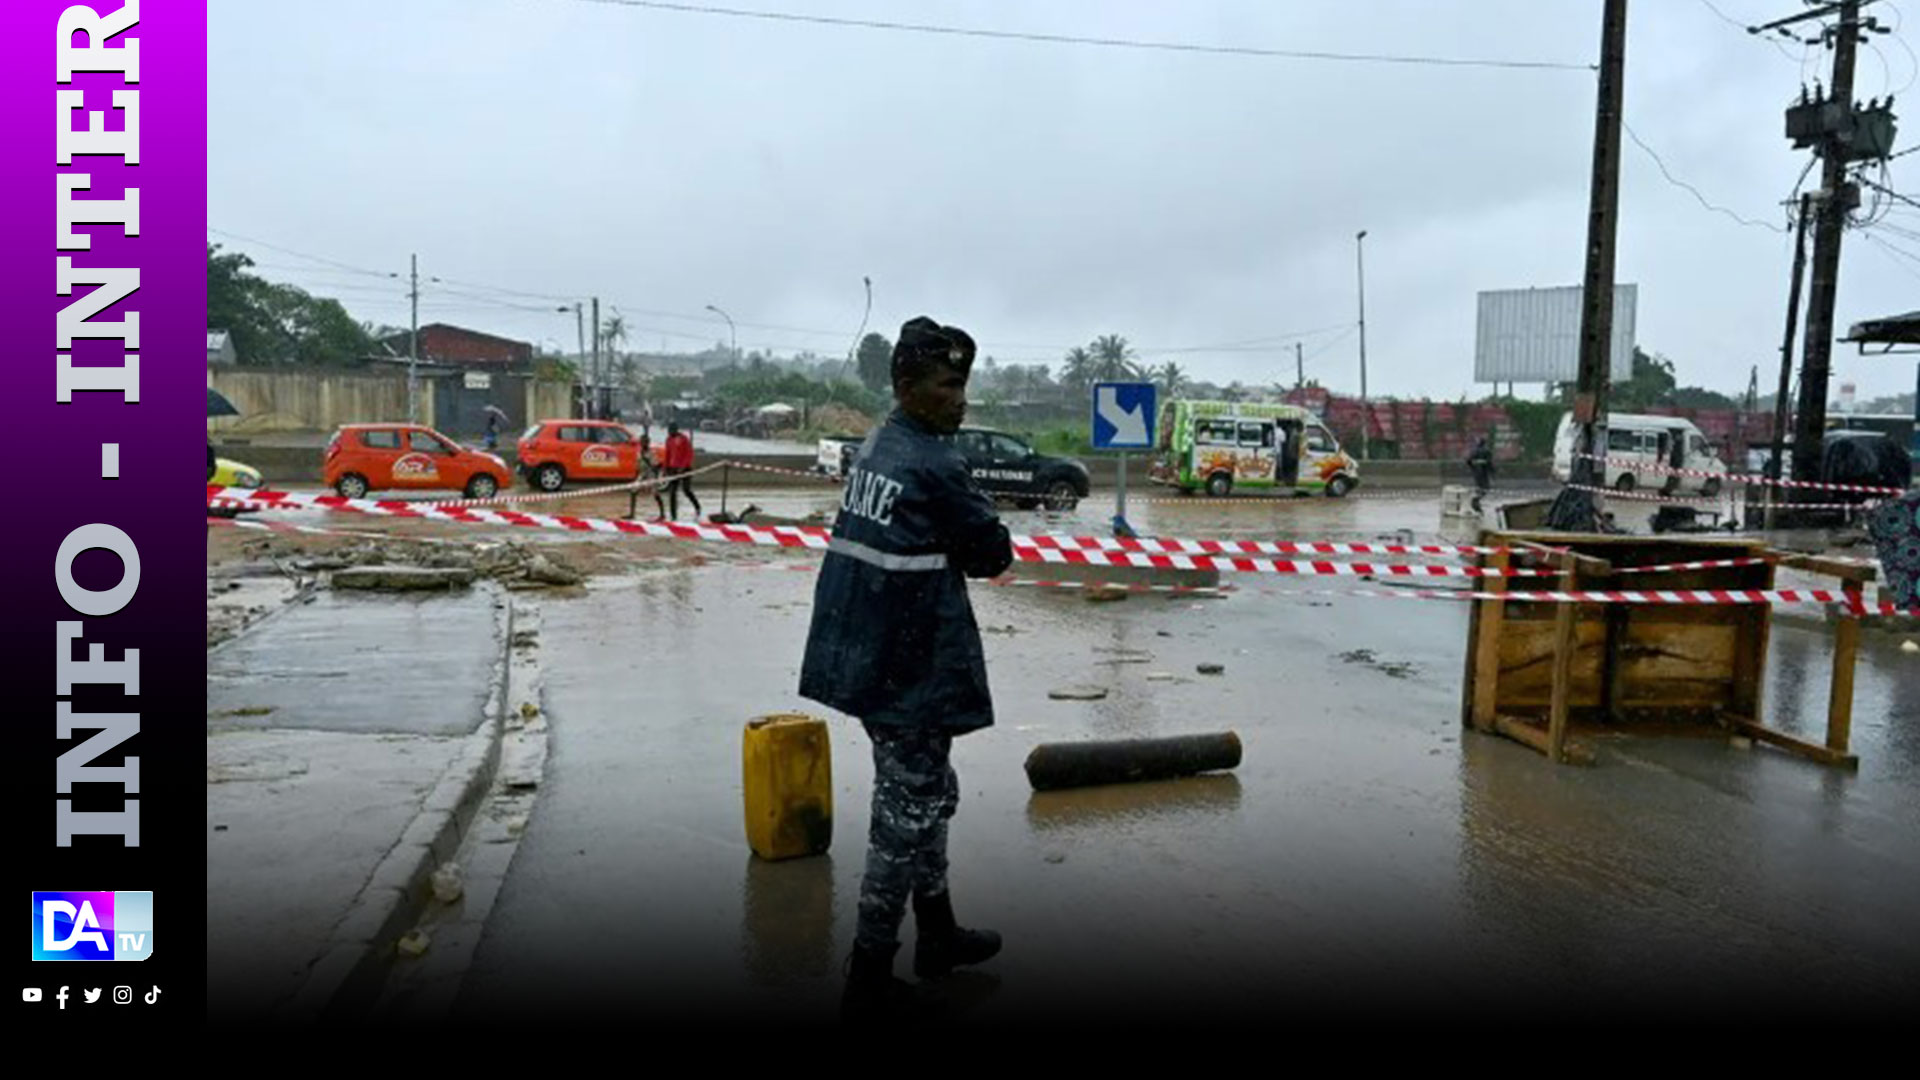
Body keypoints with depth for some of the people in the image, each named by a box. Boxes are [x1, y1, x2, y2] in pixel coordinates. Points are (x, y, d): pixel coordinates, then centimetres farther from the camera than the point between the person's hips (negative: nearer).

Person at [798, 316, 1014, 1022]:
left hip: (865, 654, 10)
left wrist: (948, 551, -1)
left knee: (928, 795, 22)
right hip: (911, 668, -10)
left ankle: (937, 933, 38)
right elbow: (994, 555, -11)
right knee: (907, 814, 2)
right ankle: (868, 978, 13)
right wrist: (981, 547, 7)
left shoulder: (877, 447, 10)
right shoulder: (934, 465, -18)